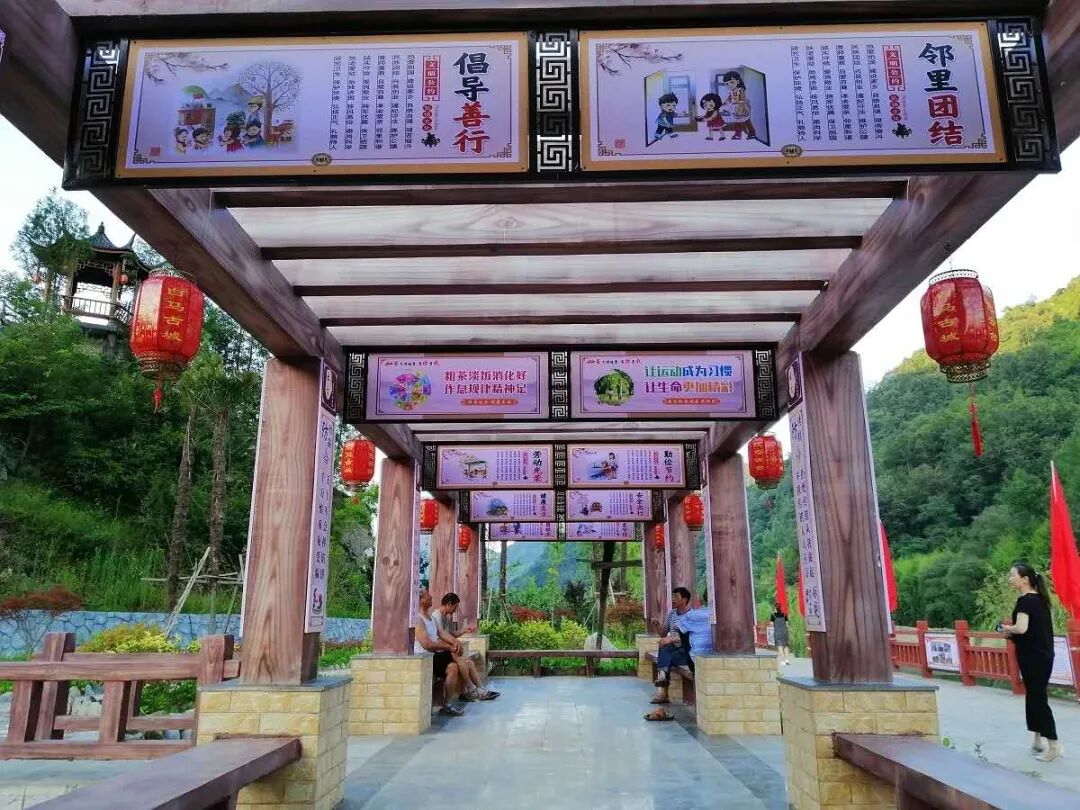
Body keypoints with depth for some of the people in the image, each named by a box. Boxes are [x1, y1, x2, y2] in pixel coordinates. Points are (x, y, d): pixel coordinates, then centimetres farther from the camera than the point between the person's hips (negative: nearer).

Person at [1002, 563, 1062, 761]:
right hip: (1043, 654, 9)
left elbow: (1021, 628, -27)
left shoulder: (1025, 600, -17)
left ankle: (1054, 745, 0)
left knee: (1037, 698, -3)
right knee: (1035, 696, 15)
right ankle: (1038, 741, 22)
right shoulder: (1039, 599, 11)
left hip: (1032, 656, -9)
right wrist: (1013, 634, 9)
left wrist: (1007, 628, -8)